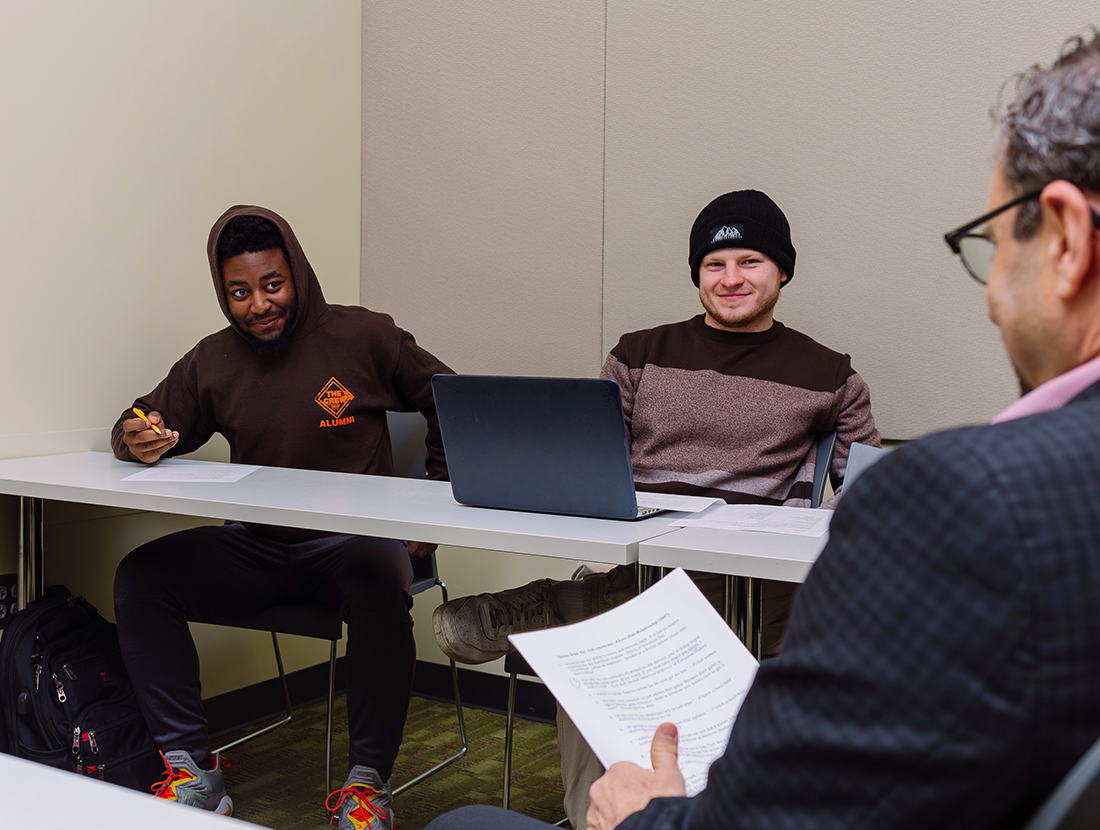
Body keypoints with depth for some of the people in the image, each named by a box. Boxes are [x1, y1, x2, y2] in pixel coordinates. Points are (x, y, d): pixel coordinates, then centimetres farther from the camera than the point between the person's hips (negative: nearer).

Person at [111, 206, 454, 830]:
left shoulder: (363, 336, -2)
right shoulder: (211, 363, 7)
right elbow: (141, 427, 15)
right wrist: (137, 441, -11)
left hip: (350, 542, -4)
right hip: (254, 547, 4)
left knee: (382, 582, -37)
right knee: (139, 575, -17)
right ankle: (192, 767, -13)